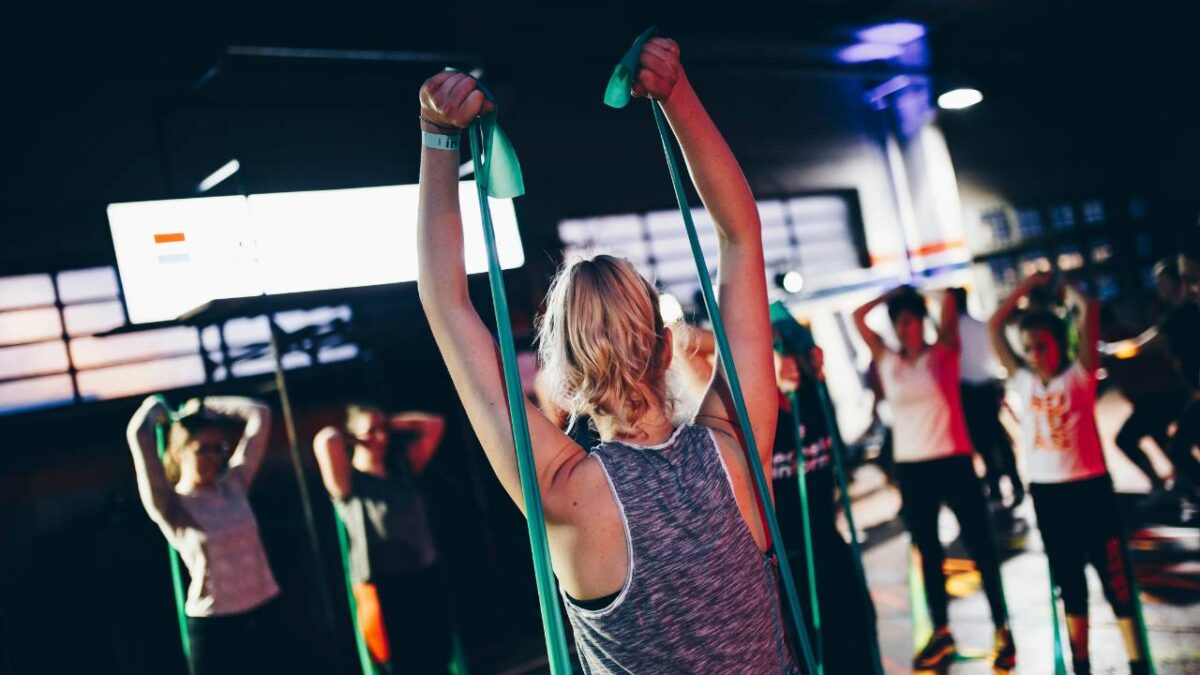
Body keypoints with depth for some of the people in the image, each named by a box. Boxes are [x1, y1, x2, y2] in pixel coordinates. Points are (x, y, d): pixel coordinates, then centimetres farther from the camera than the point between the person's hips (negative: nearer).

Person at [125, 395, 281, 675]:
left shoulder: (234, 484, 2)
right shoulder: (171, 506, -10)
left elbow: (260, 415, 3)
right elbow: (137, 434, -22)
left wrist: (205, 406, 6)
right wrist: (155, 408, -2)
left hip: (263, 612, 5)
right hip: (213, 623, -5)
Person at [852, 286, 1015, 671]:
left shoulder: (943, 353, 0)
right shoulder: (887, 361, 7)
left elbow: (950, 305, -12)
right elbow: (858, 317, 5)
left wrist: (917, 294, 5)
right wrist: (892, 294, 6)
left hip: (952, 461, -4)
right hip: (911, 467, 4)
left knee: (979, 546, 3)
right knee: (928, 551, 12)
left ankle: (1002, 629, 14)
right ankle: (941, 632, 23)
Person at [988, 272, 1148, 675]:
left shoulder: (1079, 374, -5)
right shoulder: (1022, 381, 5)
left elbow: (1088, 310, -14)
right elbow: (994, 326, 5)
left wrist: (1061, 285, 2)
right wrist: (1029, 284, 7)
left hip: (1089, 488, -4)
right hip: (1046, 493, 4)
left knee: (1114, 577, 2)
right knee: (1069, 583, 14)